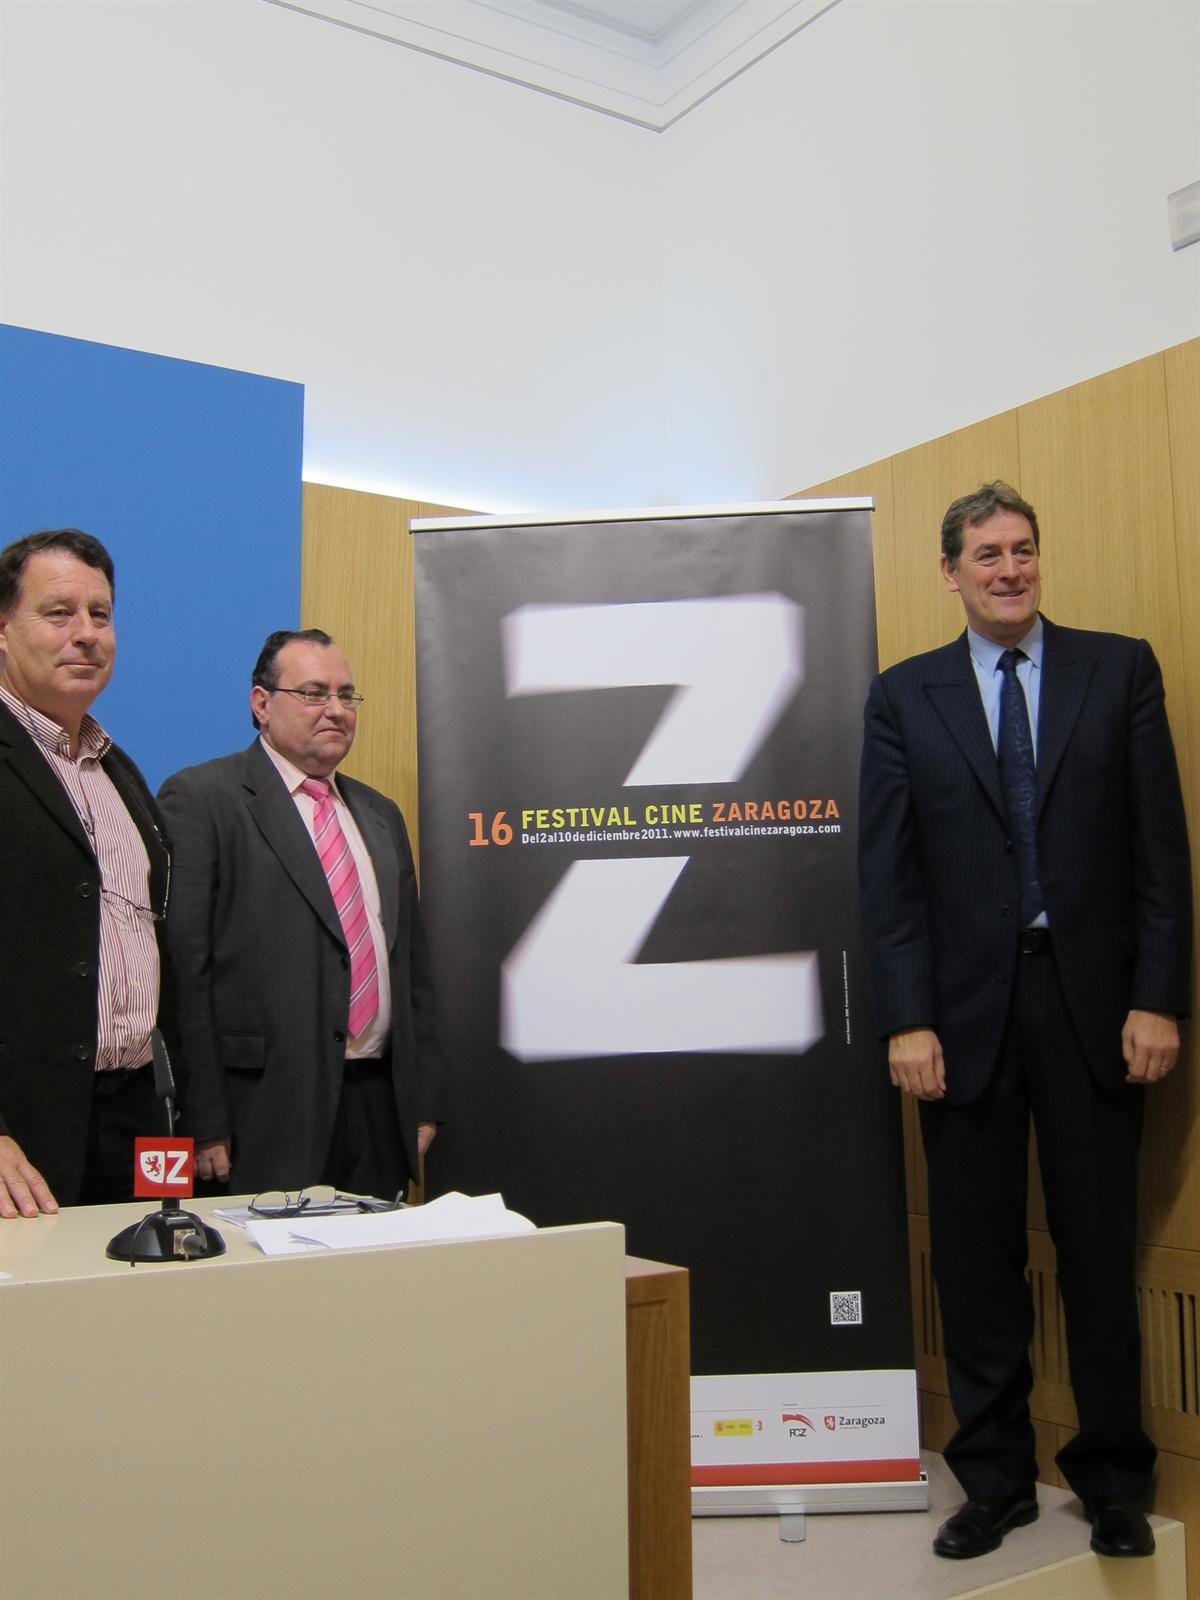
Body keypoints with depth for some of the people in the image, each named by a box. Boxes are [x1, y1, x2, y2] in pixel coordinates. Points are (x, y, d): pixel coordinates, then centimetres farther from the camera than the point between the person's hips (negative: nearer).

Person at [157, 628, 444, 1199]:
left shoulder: (379, 814, 17)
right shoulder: (200, 799, -4)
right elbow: (182, 970, -10)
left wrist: (425, 1103, 13)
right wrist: (203, 1124, -15)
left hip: (379, 1104, 6)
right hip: (265, 1110, -6)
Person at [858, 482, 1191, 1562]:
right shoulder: (904, 697, 5)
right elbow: (887, 871, 1)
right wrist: (907, 1019, -6)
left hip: (1093, 999, 0)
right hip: (967, 1008, 1)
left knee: (1101, 1246, 9)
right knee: (978, 1253, 8)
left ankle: (1114, 1478, 26)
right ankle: (996, 1477, 24)